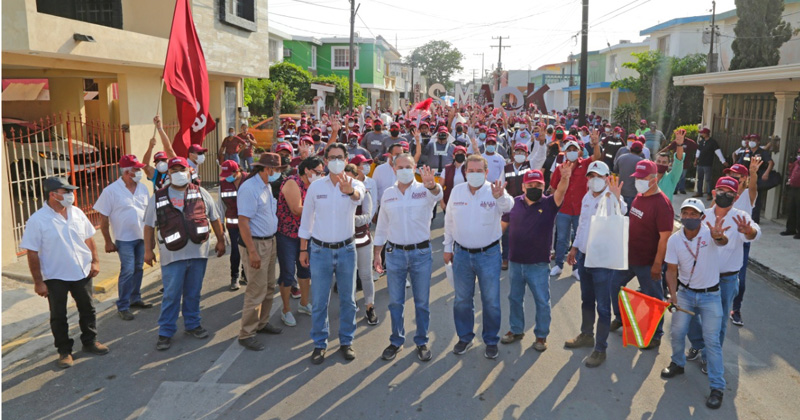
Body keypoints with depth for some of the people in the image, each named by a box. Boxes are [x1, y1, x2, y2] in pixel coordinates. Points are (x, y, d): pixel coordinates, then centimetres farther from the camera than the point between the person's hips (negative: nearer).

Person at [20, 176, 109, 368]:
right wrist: (38, 282, -13)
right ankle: (64, 351, 23)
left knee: (87, 309, 15)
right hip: (55, 277, -4)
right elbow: (32, 253, -13)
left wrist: (95, 261, 2)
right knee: (58, 316, 9)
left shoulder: (77, 213, -1)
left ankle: (90, 342, 32)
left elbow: (89, 239, 9)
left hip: (82, 272, 4)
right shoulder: (37, 220, -15)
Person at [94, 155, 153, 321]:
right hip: (125, 239, -5)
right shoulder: (111, 191, -12)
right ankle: (122, 307, 5)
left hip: (142, 237, 5)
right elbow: (103, 218, -8)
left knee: (138, 269, 14)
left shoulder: (143, 188, 3)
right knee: (127, 271, -6)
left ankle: (135, 299, 29)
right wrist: (108, 242, -7)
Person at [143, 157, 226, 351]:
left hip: (198, 253, 2)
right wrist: (148, 250, 4)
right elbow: (149, 225, 6)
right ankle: (165, 332, 13)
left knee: (193, 293, 13)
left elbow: (214, 218, 11)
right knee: (171, 295, 2)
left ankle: (193, 324, 29)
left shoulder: (201, 193, 6)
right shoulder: (158, 197, 3)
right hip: (173, 255, -2)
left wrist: (220, 241, 11)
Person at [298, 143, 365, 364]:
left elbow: (359, 196, -31)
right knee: (319, 302, 6)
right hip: (320, 250, 0)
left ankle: (346, 341, 28)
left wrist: (350, 191, -55)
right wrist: (303, 249, 5)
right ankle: (320, 344, 22)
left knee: (348, 300, 11)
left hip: (346, 249, 0)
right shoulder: (315, 186, -1)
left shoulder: (354, 184, -5)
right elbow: (306, 219, 6)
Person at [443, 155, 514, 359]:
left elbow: (507, 206, -33)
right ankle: (465, 337, 32)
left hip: (488, 254, -3)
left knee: (491, 301, 7)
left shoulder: (494, 192, -11)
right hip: (461, 253, 3)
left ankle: (491, 341, 26)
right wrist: (448, 247, 9)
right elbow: (449, 220, 9)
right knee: (462, 299, 14)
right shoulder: (457, 191, 0)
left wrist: (500, 197, -56)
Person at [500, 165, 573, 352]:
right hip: (515, 262, 3)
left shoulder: (549, 204, -8)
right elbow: (503, 225, 9)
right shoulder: (514, 203, -1)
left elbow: (560, 192, -28)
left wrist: (565, 178, -48)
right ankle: (516, 330, 37)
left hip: (539, 264, -3)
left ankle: (541, 335, 26)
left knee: (542, 301, 8)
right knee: (514, 298, 18)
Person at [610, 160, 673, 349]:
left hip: (647, 263, -8)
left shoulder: (662, 204, -20)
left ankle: (656, 335, 25)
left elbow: (665, 237, -22)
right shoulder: (638, 197, 6)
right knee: (613, 284, 19)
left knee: (653, 298, 7)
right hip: (628, 256, 9)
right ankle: (621, 318, 42)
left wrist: (657, 264, -22)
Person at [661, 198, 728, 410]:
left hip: (710, 295, -3)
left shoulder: (709, 232, -18)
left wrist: (718, 237, -67)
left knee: (712, 341, -3)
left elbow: (723, 242, -42)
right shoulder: (674, 240, -9)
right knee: (677, 332, 6)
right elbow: (672, 270, -4)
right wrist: (673, 294, -17)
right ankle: (678, 363, 35)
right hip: (685, 292, 3)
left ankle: (717, 387, 9)